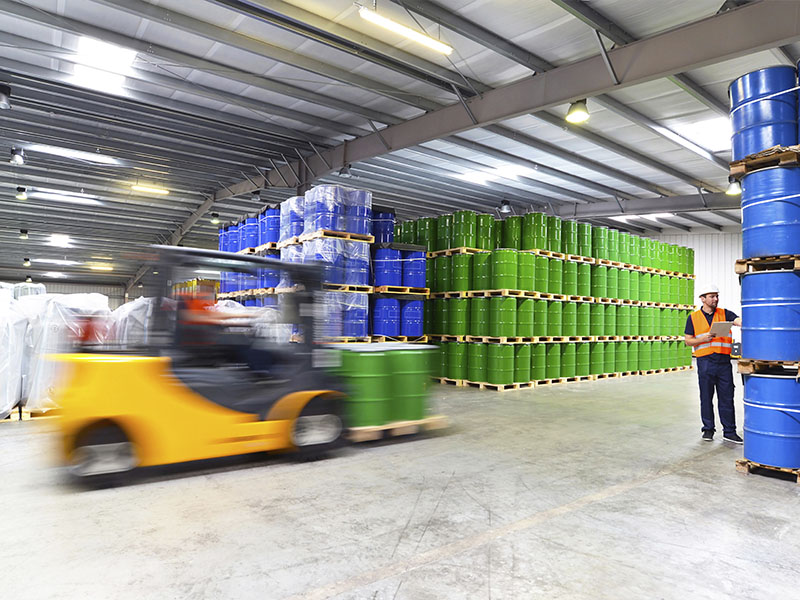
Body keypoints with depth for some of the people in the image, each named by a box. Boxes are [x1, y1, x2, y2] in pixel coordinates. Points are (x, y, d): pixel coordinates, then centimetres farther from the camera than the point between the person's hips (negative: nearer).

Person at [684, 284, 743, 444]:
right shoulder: (693, 318, 5)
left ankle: (729, 431, 14)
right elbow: (688, 341, 4)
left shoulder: (725, 314, 8)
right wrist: (704, 338, -13)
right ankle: (708, 429, 19)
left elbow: (739, 321, -11)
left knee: (727, 397, 5)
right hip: (705, 362, -1)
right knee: (706, 398, 7)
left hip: (724, 361, 1)